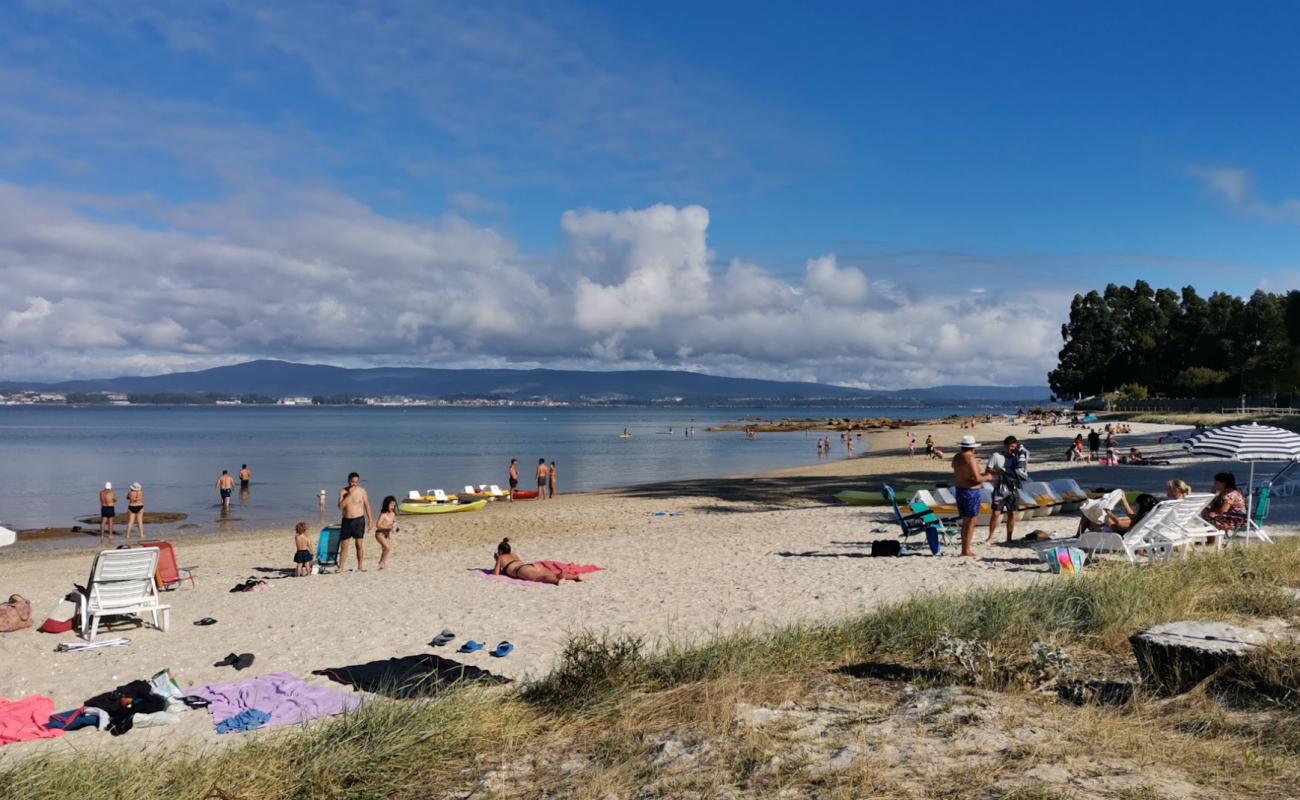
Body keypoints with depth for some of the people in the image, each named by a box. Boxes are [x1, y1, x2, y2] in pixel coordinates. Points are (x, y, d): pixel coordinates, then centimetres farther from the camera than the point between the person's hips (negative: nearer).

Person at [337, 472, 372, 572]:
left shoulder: (362, 491, -1)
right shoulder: (343, 491, 1)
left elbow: (367, 506, 5)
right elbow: (340, 506, -10)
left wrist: (370, 521, 3)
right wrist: (349, 494, -15)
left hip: (359, 520, -1)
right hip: (346, 520, 1)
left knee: (359, 544, -1)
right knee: (343, 545, 3)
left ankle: (360, 566, 6)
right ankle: (341, 567, 11)